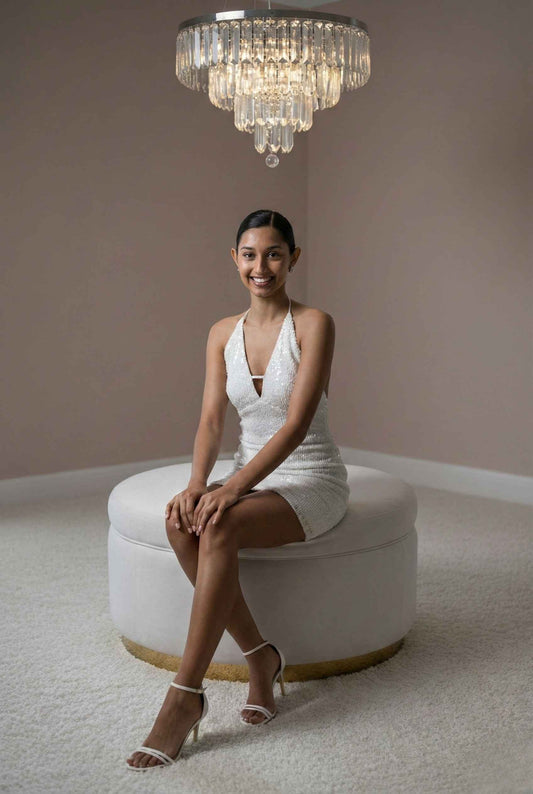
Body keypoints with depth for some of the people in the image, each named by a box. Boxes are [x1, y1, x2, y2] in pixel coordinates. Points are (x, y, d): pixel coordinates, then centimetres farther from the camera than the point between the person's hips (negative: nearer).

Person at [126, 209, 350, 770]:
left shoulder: (313, 325, -11)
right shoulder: (223, 333, 6)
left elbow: (296, 425, -19)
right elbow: (211, 419, -2)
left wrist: (232, 489, -29)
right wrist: (197, 484, -22)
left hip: (311, 481, -5)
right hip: (249, 479, 5)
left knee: (218, 529, -33)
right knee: (181, 522, -27)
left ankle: (185, 697, -26)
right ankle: (260, 656, -13)